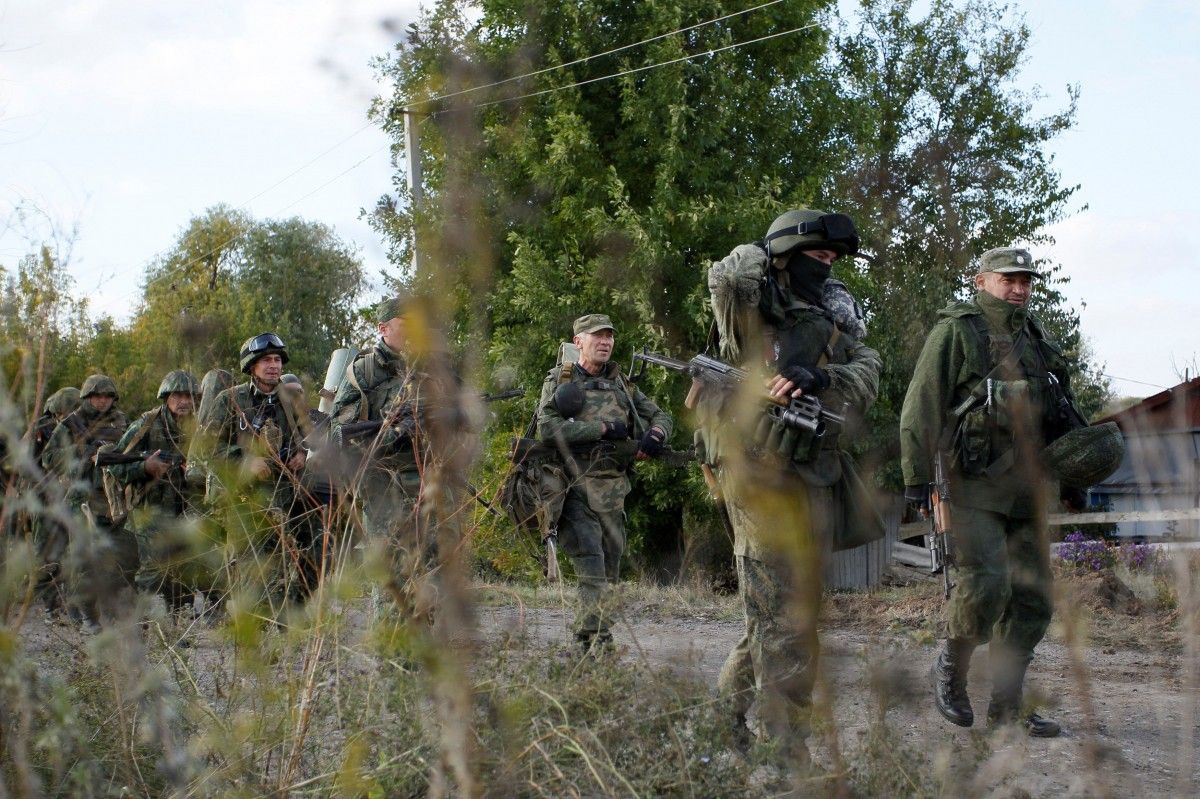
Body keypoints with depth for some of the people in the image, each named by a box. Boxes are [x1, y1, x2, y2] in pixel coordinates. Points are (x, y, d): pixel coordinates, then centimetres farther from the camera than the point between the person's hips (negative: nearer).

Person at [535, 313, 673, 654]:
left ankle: (598, 639, 16)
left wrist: (655, 435, -4)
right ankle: (595, 642, -20)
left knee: (610, 571, 7)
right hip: (575, 488, -5)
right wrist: (604, 428, -14)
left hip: (612, 490, 5)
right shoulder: (558, 381, 3)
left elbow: (660, 415, 22)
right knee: (591, 567, -17)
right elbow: (548, 429, -12)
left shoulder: (621, 384, 17)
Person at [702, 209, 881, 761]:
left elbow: (866, 376, 0)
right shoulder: (754, 311, -3)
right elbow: (727, 276, -25)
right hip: (761, 472, -7)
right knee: (782, 617, -9)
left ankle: (729, 702, 30)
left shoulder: (834, 322, 16)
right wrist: (769, 254, -3)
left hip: (816, 479, 7)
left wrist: (817, 379, -21)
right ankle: (788, 750, -7)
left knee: (800, 608, 15)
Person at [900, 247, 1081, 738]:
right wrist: (917, 476, -12)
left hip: (1027, 490, 7)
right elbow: (921, 407, -7)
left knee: (1033, 598, 4)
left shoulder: (1036, 339, 20)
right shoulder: (955, 332, -1)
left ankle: (1006, 704, 12)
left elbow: (1061, 411, 29)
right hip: (973, 488, -7)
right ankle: (951, 669, 7)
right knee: (985, 586, -18)